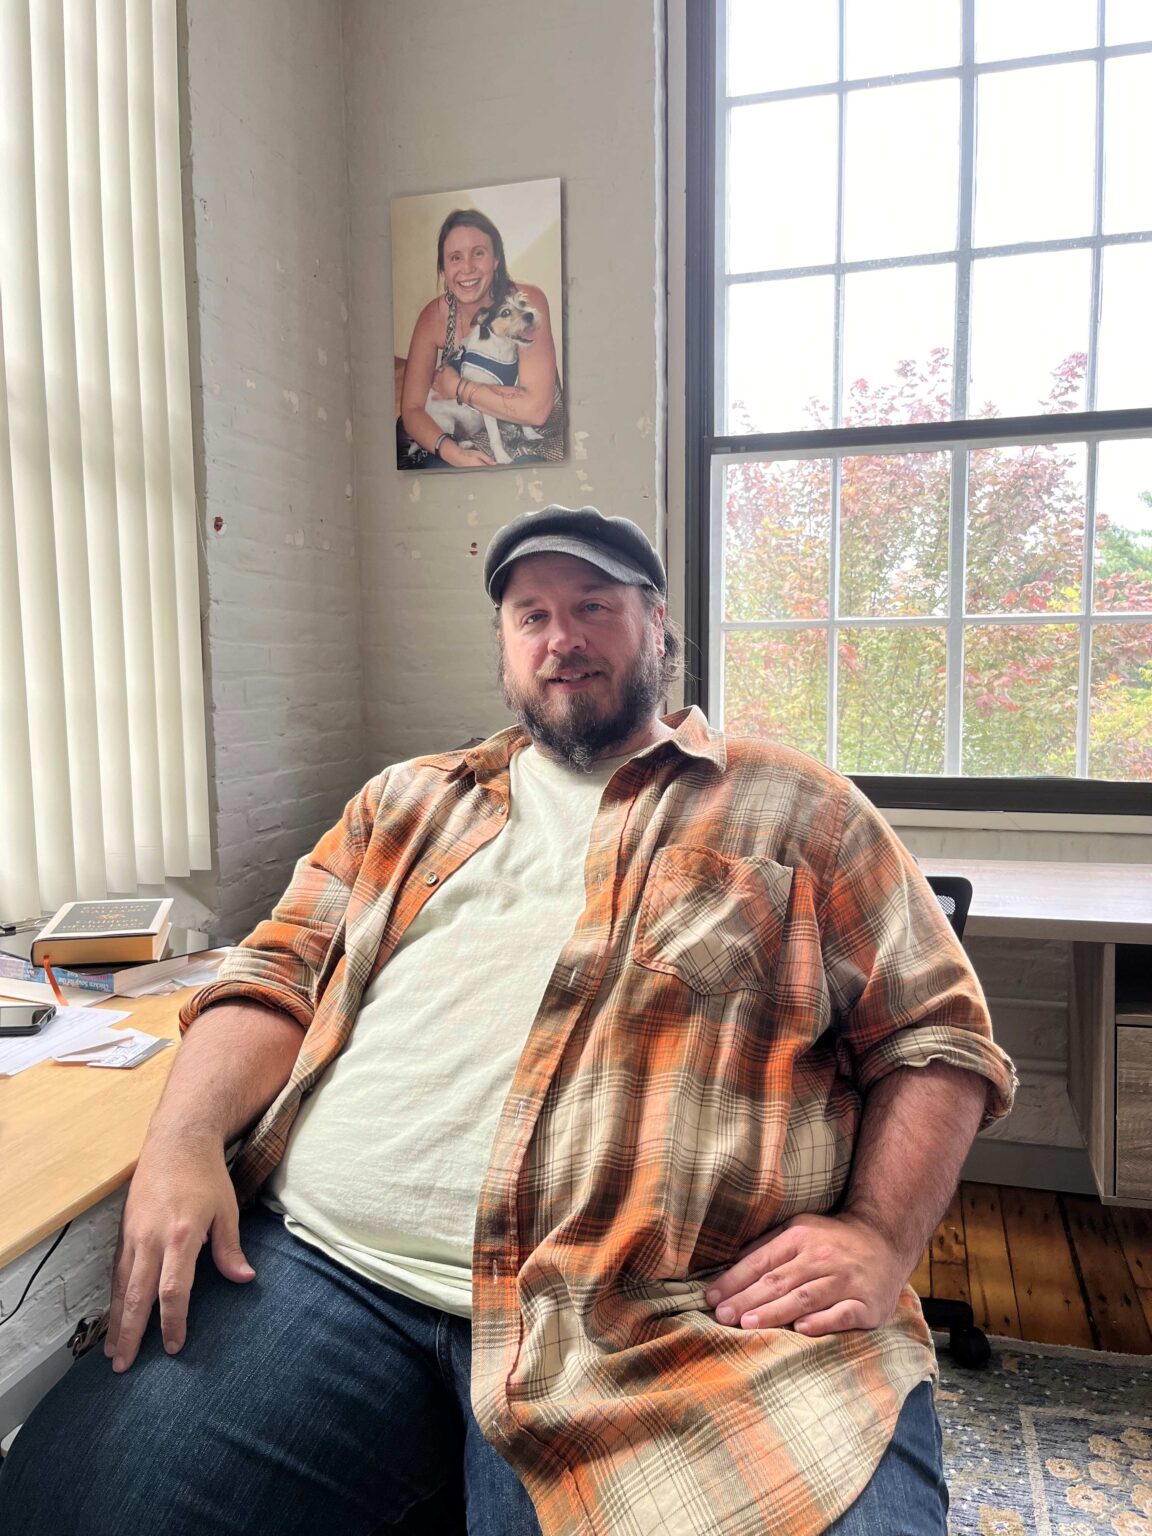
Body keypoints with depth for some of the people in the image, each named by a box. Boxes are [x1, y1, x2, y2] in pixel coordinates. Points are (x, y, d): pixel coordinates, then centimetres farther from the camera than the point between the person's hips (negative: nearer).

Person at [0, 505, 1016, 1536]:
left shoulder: (798, 810, 10)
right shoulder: (409, 803, 20)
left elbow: (937, 1033, 8)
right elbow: (276, 977, 16)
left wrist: (880, 1235, -7)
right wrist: (183, 1142, -2)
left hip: (678, 1315, -2)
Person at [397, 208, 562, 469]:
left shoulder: (526, 301, -15)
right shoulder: (433, 316, -6)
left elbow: (536, 408, -23)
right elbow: (411, 409, -9)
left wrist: (458, 387, -17)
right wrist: (451, 451, -28)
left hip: (533, 446, -2)